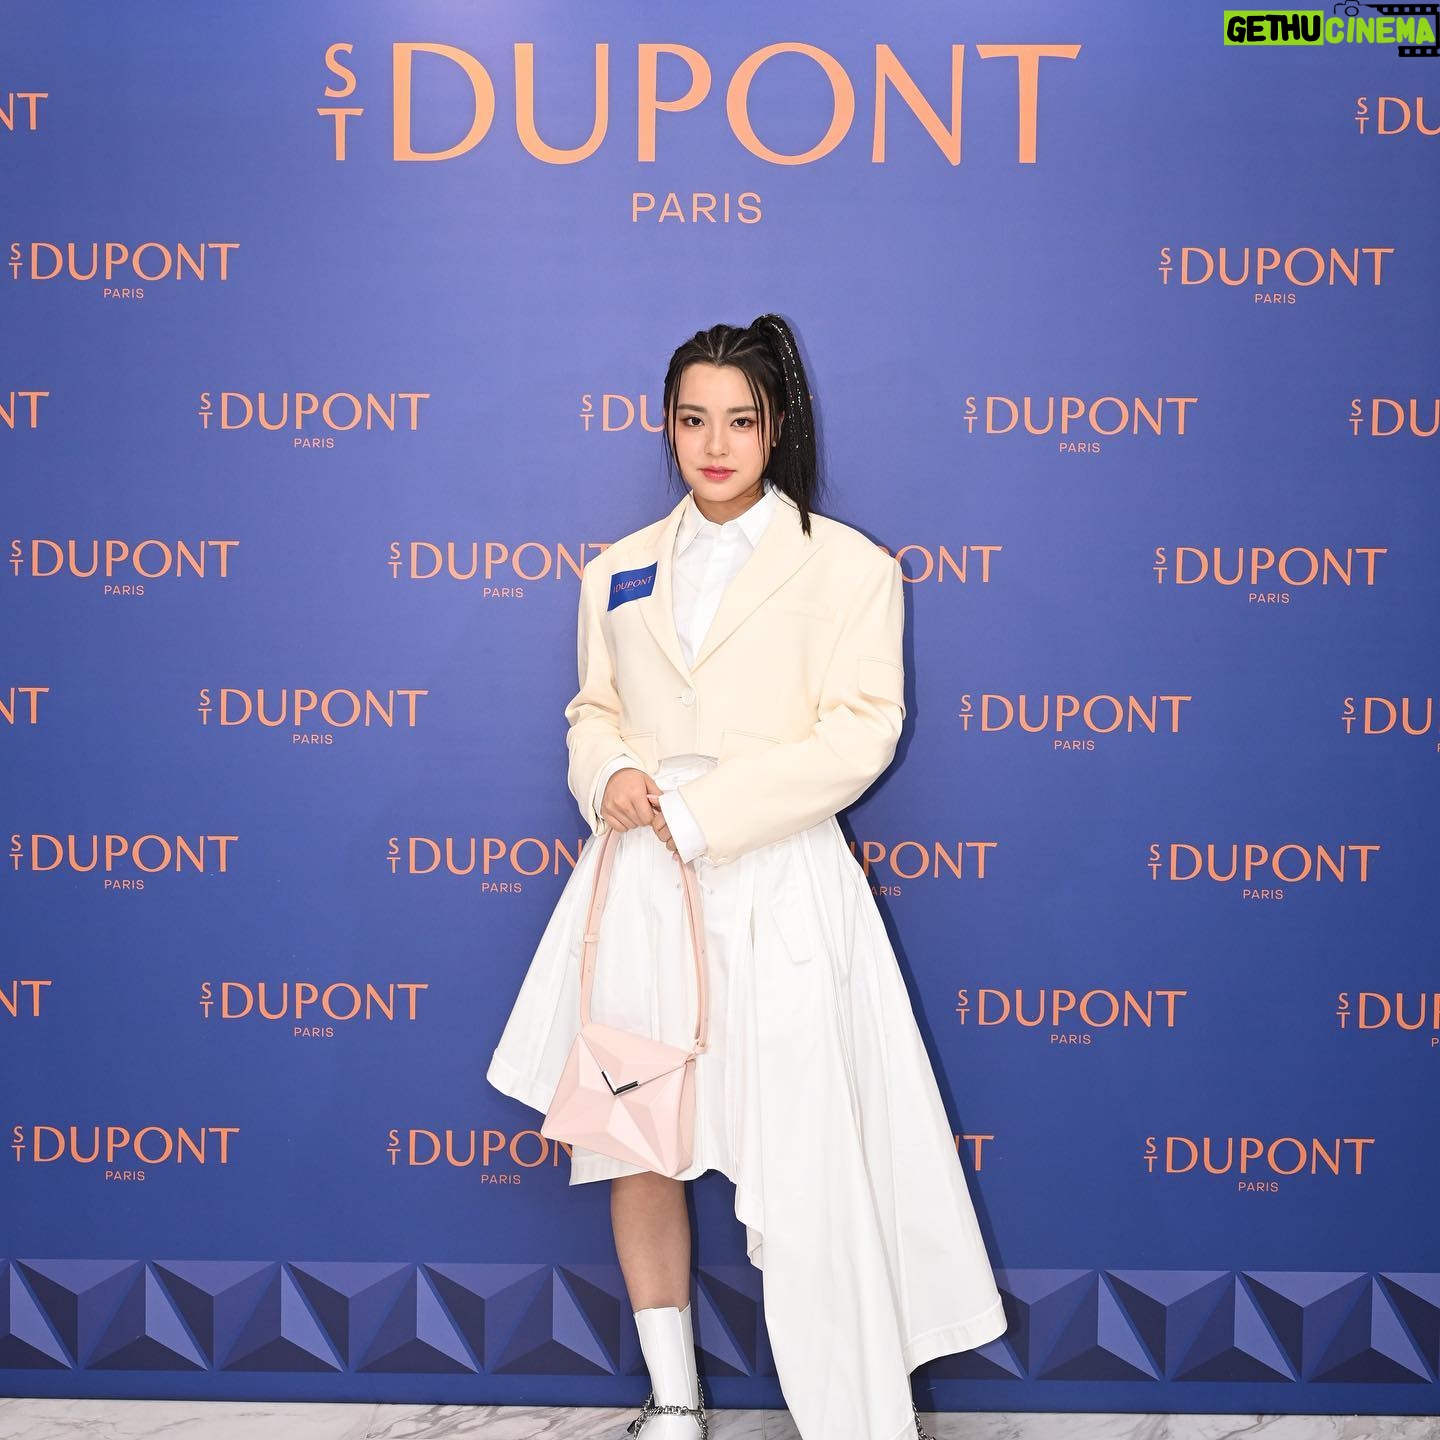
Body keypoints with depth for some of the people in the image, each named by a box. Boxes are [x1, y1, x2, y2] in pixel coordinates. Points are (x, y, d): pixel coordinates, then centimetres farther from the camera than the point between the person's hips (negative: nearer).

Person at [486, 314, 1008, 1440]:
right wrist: (609, 775, -4)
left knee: (799, 1169, -5)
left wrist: (697, 812, -14)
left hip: (776, 891, -4)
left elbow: (859, 733, -8)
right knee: (636, 1145, 8)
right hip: (635, 886, 5)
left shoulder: (846, 565, 0)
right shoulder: (619, 572, 14)